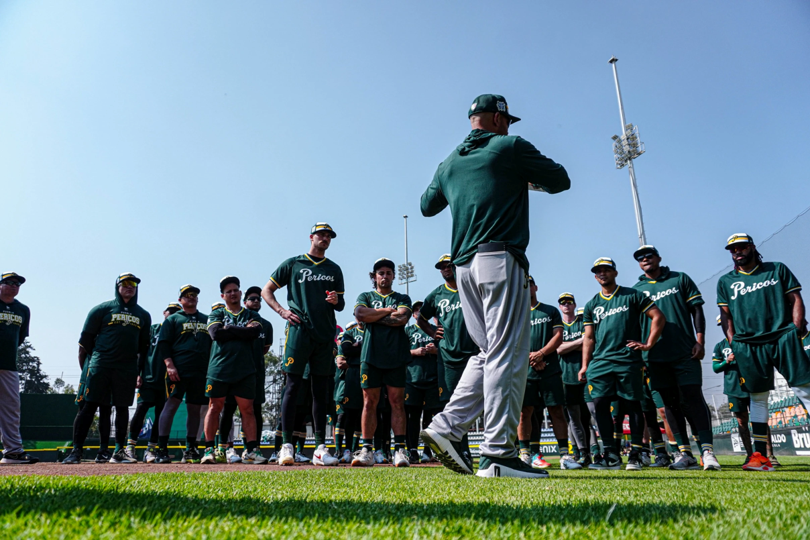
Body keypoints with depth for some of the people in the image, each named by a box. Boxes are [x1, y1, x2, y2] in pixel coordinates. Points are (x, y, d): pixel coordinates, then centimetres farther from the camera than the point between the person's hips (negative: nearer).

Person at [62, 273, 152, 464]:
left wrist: (141, 370, 11)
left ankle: (118, 452, 13)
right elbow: (86, 338, 4)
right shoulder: (102, 309, 3)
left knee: (122, 407, 6)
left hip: (127, 368, 3)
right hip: (100, 364, -3)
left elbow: (144, 346, 17)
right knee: (89, 406, -6)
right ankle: (76, 450, -1)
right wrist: (85, 367, 0)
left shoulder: (143, 315, 13)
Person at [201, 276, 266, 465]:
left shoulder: (252, 315, 15)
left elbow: (255, 333, -7)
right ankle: (209, 449, 8)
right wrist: (243, 330, -5)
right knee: (215, 407, 2)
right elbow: (216, 333, -8)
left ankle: (251, 450, 1)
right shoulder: (217, 314, 13)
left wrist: (229, 329, -5)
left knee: (247, 409, 0)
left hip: (245, 369, 1)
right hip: (219, 368, 0)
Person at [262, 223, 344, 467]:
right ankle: (286, 445, 0)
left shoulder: (334, 270, 17)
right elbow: (266, 291, 10)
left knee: (320, 390, 5)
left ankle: (320, 447, 8)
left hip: (325, 335, 3)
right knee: (293, 386, -5)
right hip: (299, 331, -3)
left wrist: (336, 301, -5)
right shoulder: (293, 264, 9)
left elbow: (341, 305, 19)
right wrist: (283, 311, -5)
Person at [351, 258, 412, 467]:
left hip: (396, 356, 0)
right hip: (371, 354, 1)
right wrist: (388, 311, -1)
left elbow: (402, 318, -6)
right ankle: (367, 450, 4)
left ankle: (399, 450, -1)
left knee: (397, 402, -2)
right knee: (369, 402, 0)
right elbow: (360, 315, -5)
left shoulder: (402, 298, 16)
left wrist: (374, 317, -2)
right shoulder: (365, 297, 17)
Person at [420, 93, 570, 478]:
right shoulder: (511, 147, 5)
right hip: (500, 259, -7)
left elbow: (427, 206, 33)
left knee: (489, 353, 13)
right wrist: (529, 179, 27)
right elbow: (560, 180, 8)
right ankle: (498, 454, -8)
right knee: (507, 355, -8)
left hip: (464, 266, 7)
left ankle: (447, 427, 5)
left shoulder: (449, 163, 21)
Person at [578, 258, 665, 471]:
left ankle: (635, 455, 8)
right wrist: (585, 366, 7)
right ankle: (611, 455, 3)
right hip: (600, 363, 4)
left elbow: (658, 317, 4)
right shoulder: (591, 305, 16)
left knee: (632, 405, 0)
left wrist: (648, 344, -4)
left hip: (628, 361, -3)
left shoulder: (631, 296, 6)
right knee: (600, 404, -5)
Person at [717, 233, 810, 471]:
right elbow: (726, 315, 11)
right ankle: (760, 455, 7)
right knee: (758, 398, 4)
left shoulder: (778, 270, 11)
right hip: (748, 346, 1)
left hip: (783, 338, -1)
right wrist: (733, 344, 1)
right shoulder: (725, 282, 13)